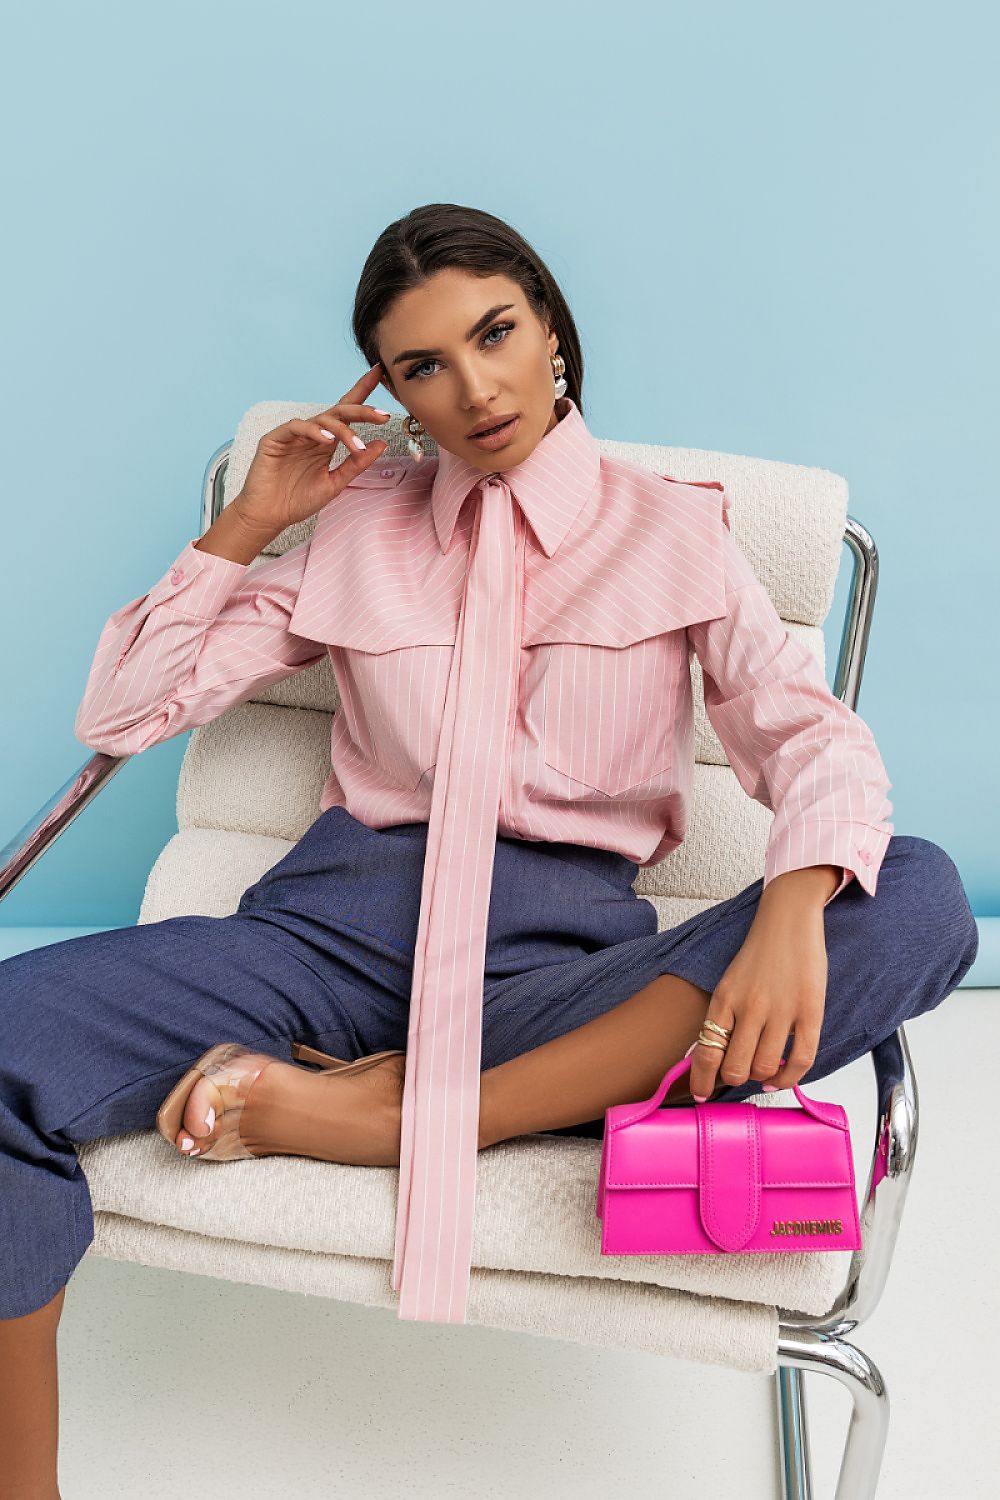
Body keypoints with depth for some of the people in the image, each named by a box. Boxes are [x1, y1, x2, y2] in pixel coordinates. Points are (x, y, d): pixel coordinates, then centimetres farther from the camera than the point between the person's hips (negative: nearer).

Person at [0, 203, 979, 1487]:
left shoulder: (674, 530, 13)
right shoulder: (357, 527, 18)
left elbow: (811, 733, -2)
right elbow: (120, 713, 17)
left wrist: (796, 907, -24)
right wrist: (247, 524, 9)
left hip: (569, 944, 0)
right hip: (348, 912, 1)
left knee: (917, 900, -28)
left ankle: (407, 1107, -31)